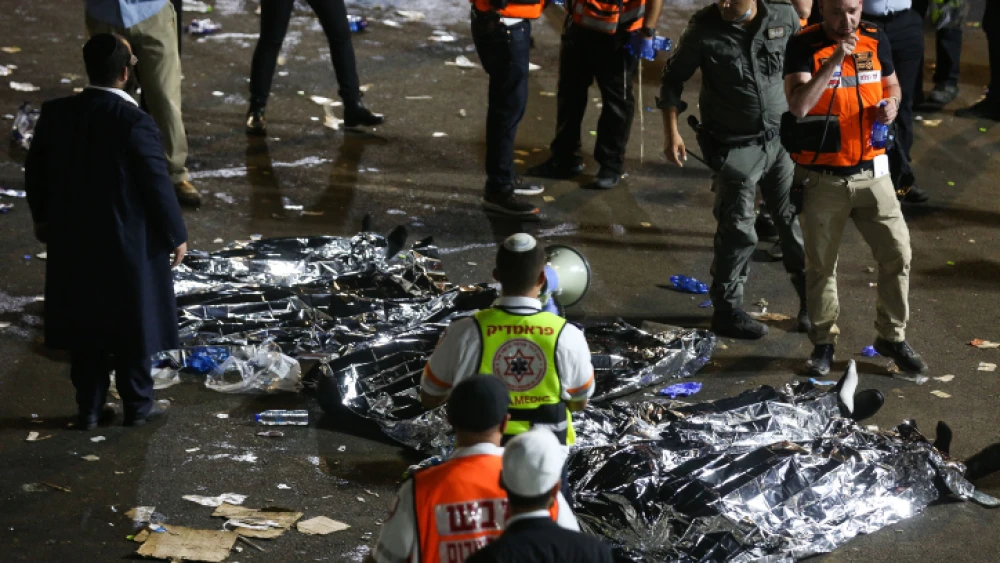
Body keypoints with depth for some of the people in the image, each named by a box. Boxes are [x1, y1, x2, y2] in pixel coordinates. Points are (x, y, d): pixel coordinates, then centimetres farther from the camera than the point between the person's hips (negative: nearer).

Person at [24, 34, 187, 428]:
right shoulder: (135, 123, -22)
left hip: (72, 241, 5)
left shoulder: (55, 114, -7)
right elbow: (157, 185, -17)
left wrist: (42, 218, 22)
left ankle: (89, 408, 25)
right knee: (132, 328, 12)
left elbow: (35, 171, 5)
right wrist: (176, 234, -3)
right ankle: (137, 406, 24)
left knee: (84, 327, 16)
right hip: (128, 245, -4)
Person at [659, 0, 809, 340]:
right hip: (736, 146, -3)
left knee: (795, 221, 9)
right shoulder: (705, 29, -14)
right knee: (737, 230, -3)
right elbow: (673, 78, -1)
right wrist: (672, 132, -7)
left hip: (782, 138, 3)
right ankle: (727, 311, 11)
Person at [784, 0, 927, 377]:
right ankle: (824, 342, 23)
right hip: (822, 177, -3)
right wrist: (834, 60, -31)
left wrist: (891, 104, -5)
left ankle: (892, 337, 16)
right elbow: (798, 105, -24)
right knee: (821, 264, 7)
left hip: (870, 172, 3)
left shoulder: (876, 41, 1)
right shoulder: (804, 46, -11)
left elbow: (891, 85, 19)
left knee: (897, 253, 0)